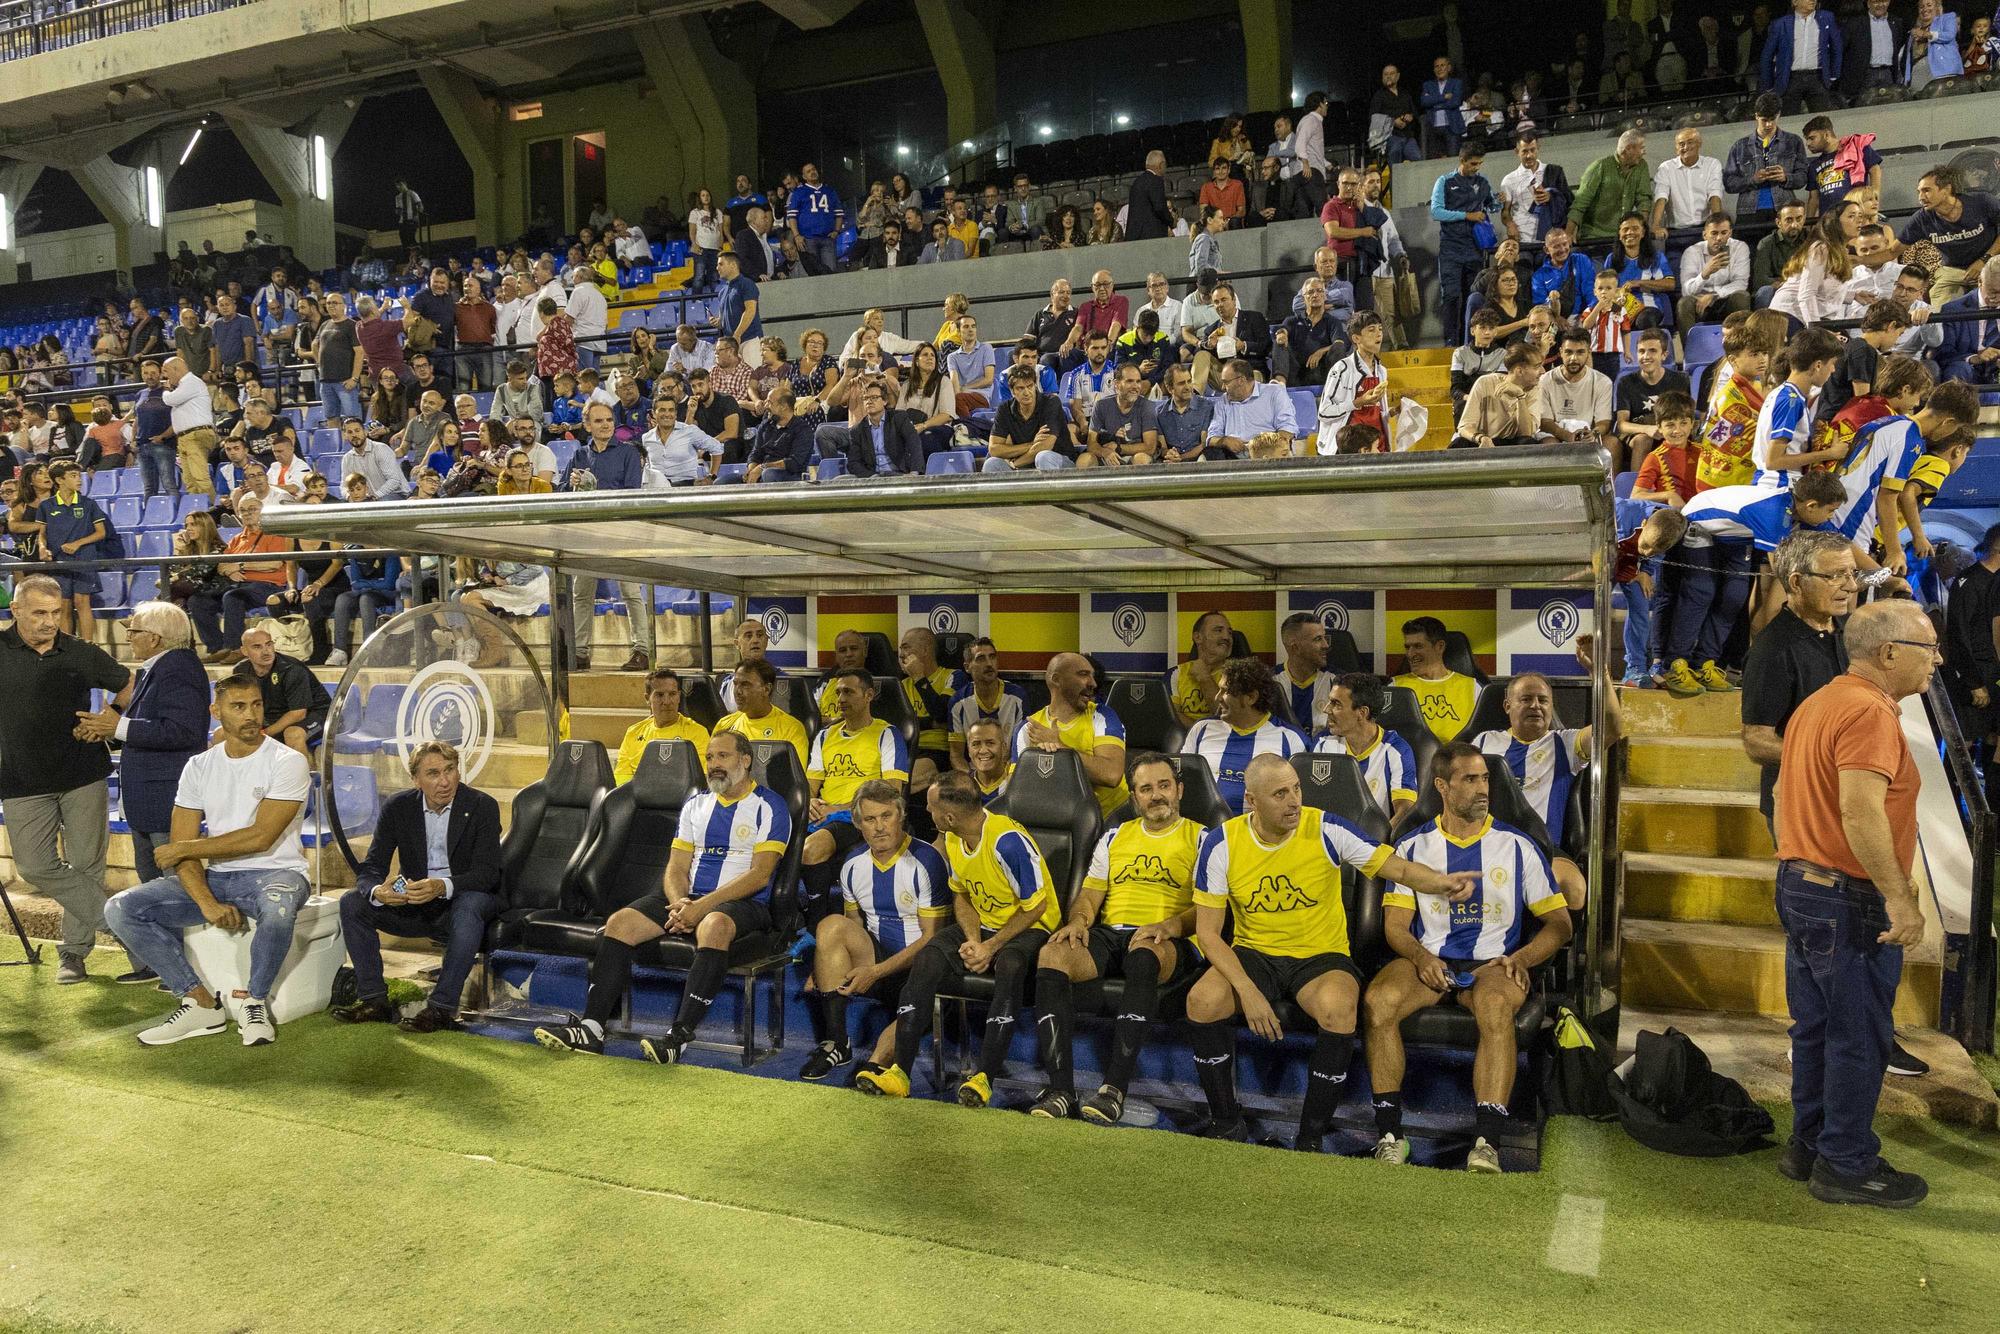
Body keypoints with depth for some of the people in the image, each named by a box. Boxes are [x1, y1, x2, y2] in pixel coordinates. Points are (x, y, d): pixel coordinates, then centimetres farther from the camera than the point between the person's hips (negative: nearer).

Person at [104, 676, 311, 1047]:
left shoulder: (287, 762, -8)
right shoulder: (199, 767, 7)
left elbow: (259, 838, -15)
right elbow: (183, 845, 0)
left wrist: (183, 849, -7)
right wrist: (207, 903, -17)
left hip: (273, 872, -5)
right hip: (215, 877, 5)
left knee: (278, 904, -41)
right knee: (120, 909, -12)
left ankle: (252, 1000, -14)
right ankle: (201, 1003, -7)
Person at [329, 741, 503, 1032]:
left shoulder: (482, 806, -13)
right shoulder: (397, 808, -4)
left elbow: (487, 873, -20)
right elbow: (369, 869, -6)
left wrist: (443, 886, -39)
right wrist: (377, 892, -31)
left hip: (459, 901, -4)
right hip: (414, 905, 4)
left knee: (469, 905, -37)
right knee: (352, 902, -15)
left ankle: (442, 1007, -31)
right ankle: (374, 1000, -9)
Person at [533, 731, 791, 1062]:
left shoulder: (769, 806, -1)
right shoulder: (696, 805, 19)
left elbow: (760, 874, -11)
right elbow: (677, 866, 14)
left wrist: (702, 906, -19)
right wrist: (678, 902, -10)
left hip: (744, 902, -6)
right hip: (688, 898, 6)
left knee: (714, 926, -39)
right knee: (619, 922, -14)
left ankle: (679, 1037, -40)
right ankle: (591, 1029, -17)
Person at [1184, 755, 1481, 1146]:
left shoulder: (1326, 830, -11)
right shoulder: (1220, 844, -9)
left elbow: (1398, 867, -9)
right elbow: (1207, 931, -8)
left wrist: (1442, 882, -33)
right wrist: (1248, 992, -21)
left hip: (1322, 955, -1)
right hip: (1254, 953, 1)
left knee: (1338, 1010, -34)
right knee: (1202, 1000, -28)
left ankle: (1310, 1139, -13)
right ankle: (1227, 1126, -5)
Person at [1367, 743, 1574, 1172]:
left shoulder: (1516, 846, 9)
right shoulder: (1413, 846, 11)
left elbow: (1559, 922, 9)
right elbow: (1395, 924, 7)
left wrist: (1521, 958, -10)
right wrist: (1421, 957, -15)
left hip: (1493, 963, -1)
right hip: (1429, 960, 1)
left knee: (1495, 1007, -37)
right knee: (1377, 1000, -30)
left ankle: (1487, 1142, -36)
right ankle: (1390, 1133, -22)